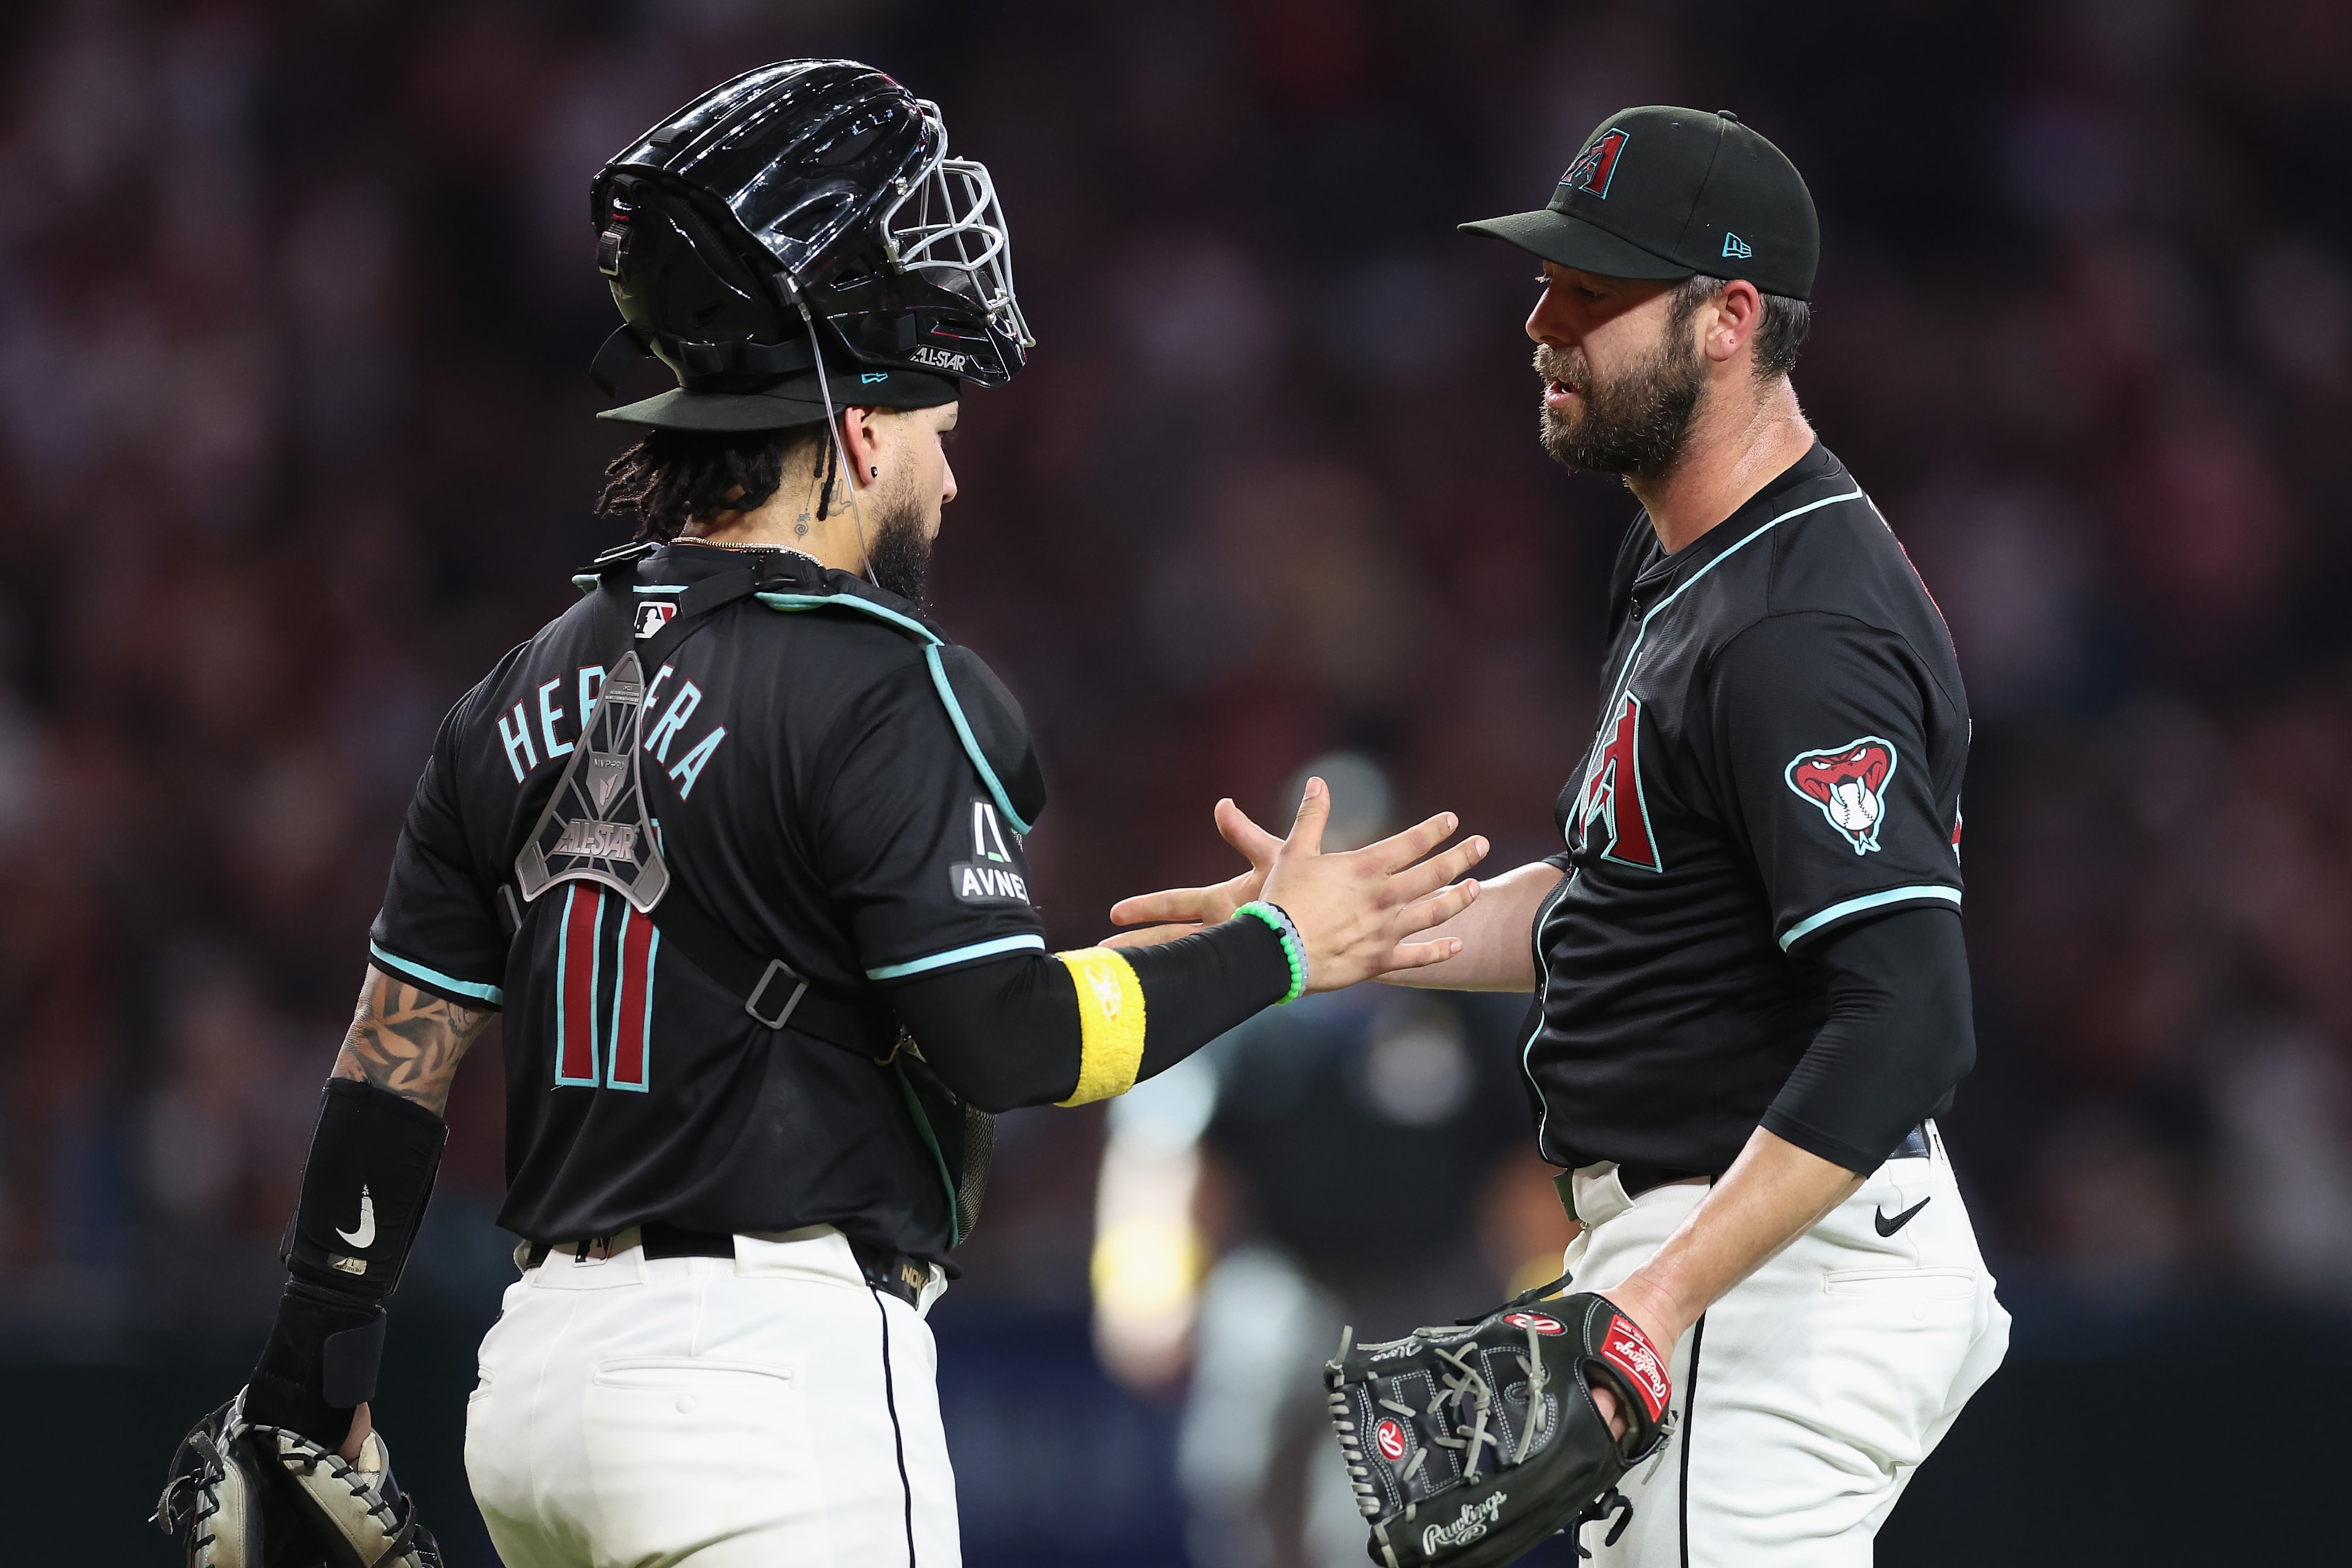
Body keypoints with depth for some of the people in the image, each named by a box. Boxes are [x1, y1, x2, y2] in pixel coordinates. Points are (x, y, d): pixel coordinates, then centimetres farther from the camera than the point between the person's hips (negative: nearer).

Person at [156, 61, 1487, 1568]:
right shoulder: (882, 689, -10)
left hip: (539, 1375, 8)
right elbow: (1011, 1038, -14)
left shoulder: (531, 693, 13)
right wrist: (1282, 948, -1)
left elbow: (400, 1050, 14)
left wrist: (309, 1384, 18)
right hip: (781, 1368, -8)